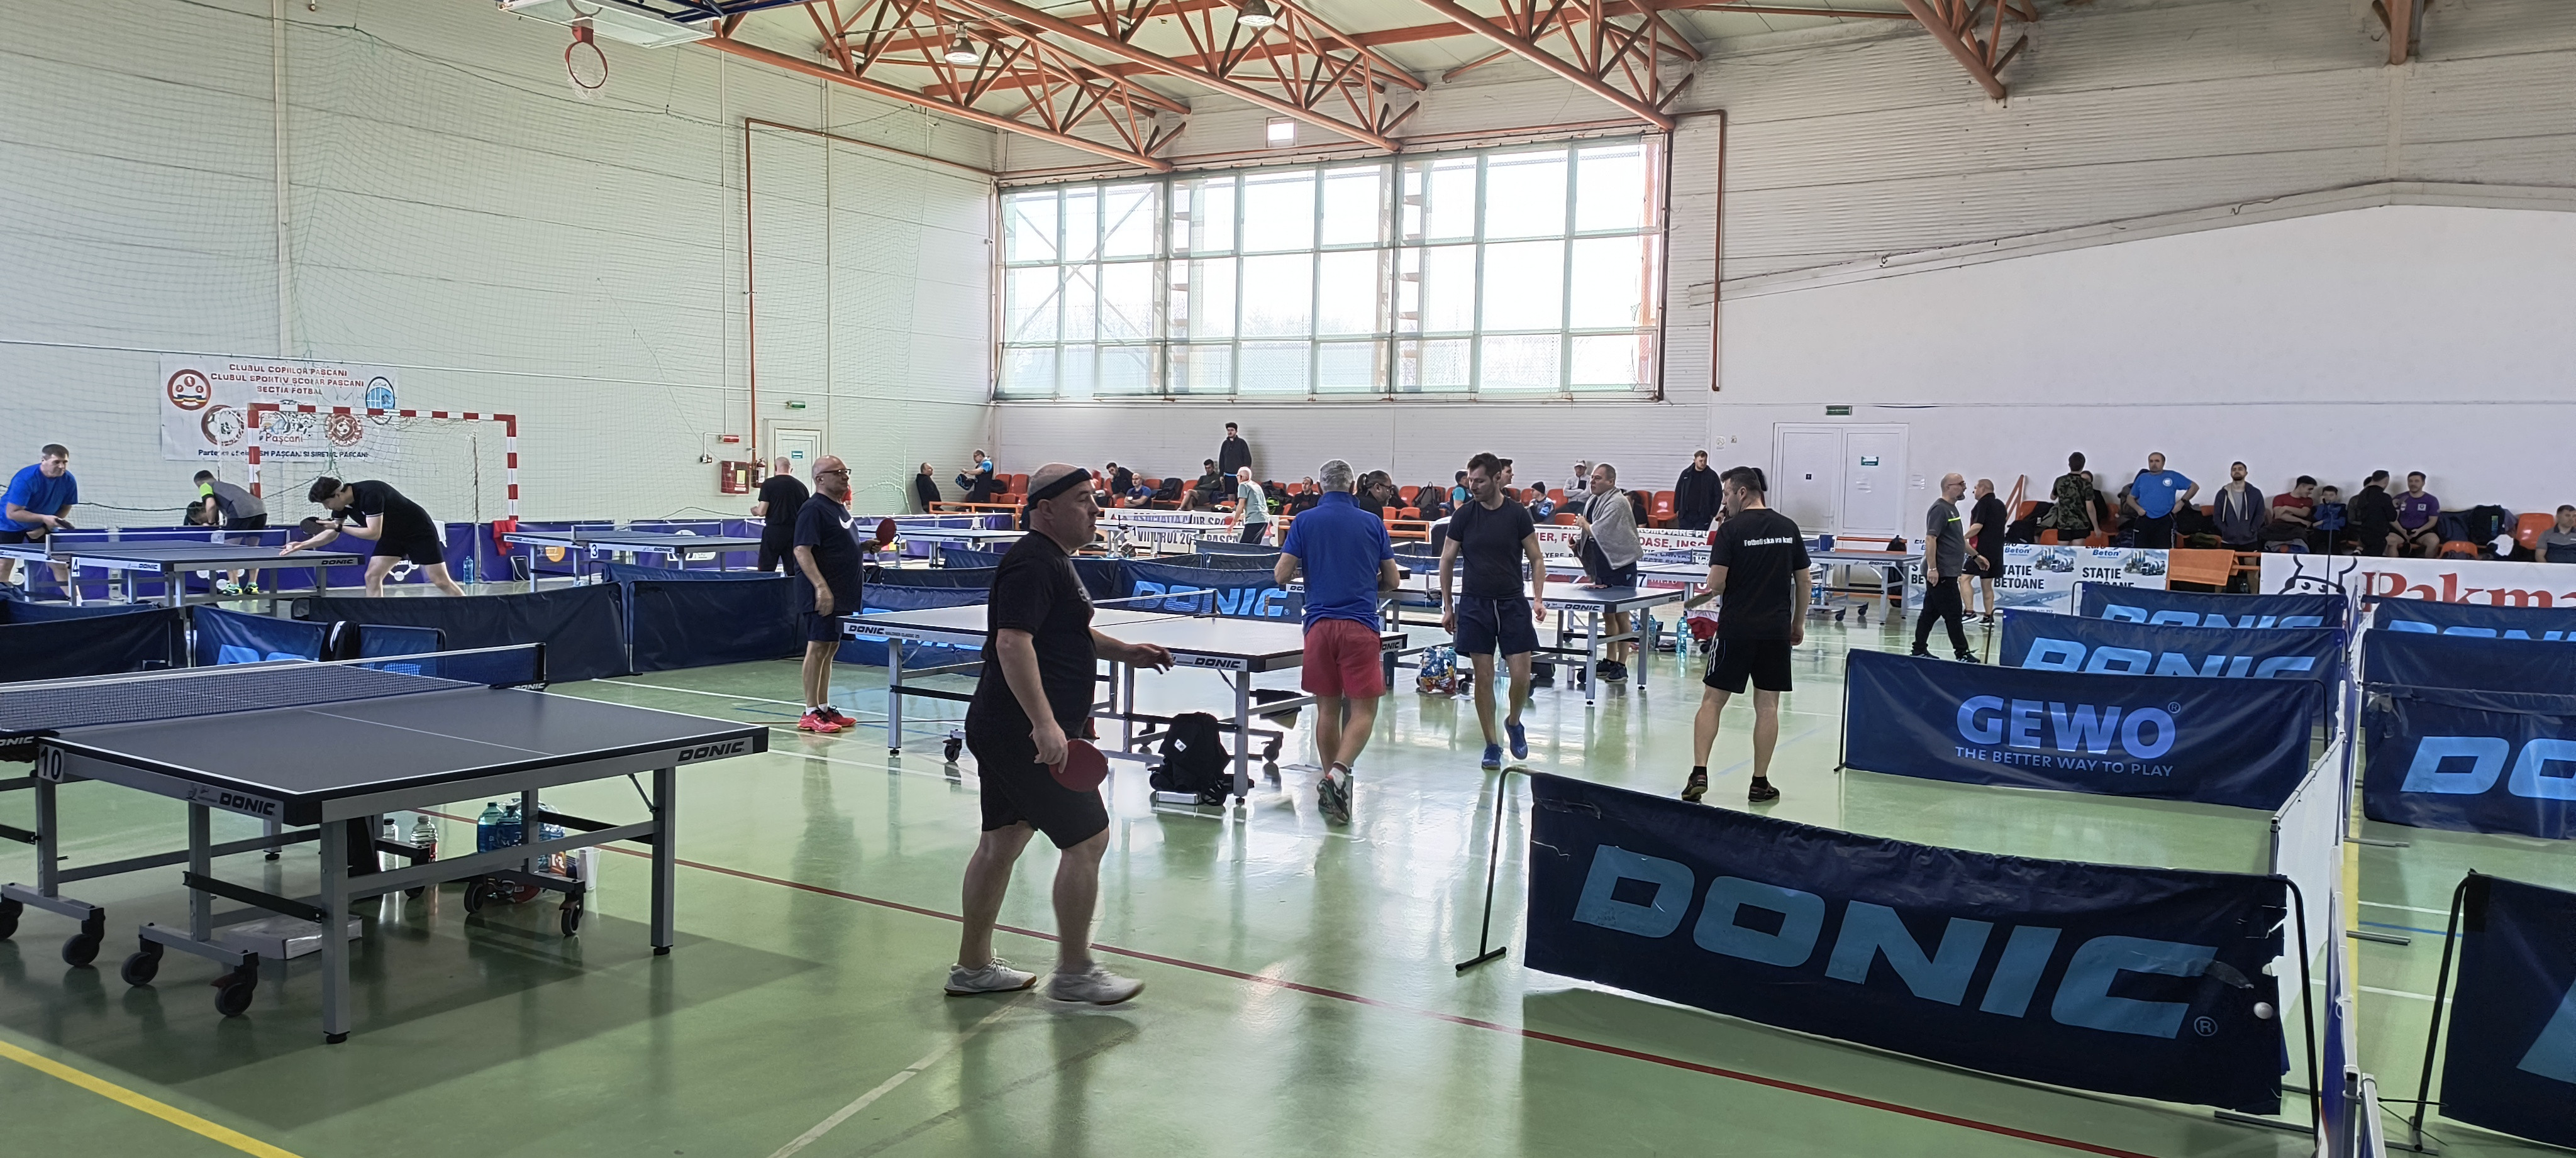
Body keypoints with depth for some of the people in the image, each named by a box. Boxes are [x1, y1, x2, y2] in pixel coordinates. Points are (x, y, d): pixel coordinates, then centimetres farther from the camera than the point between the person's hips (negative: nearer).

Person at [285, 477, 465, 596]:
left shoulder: (369, 493, -31)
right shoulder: (342, 503, -5)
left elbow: (374, 533, -32)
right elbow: (332, 534, 9)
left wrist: (340, 527, -27)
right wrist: (301, 545, 0)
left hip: (420, 532, -8)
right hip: (393, 536, 8)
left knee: (441, 581, -10)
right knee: (372, 576, -5)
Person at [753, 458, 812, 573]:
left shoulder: (769, 483, -5)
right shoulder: (801, 486, 5)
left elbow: (762, 512, -9)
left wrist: (754, 510, 13)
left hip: (773, 533, -3)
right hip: (795, 534, 3)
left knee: (765, 572, 3)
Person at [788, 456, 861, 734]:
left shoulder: (840, 507, 16)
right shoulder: (813, 509, -13)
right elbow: (802, 551, -21)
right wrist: (821, 587, -28)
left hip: (842, 593, 9)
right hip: (821, 594, -9)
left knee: (831, 649, 13)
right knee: (818, 647, -6)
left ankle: (825, 708, 20)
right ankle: (811, 714, -2)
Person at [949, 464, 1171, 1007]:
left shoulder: (1051, 560, 17)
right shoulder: (1033, 564, -17)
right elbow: (1012, 642, -29)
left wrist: (1122, 652, 25)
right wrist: (1044, 724, -34)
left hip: (1004, 732, 11)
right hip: (1026, 735, -11)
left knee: (1002, 841, 15)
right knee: (1087, 839, -3)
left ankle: (973, 966, 24)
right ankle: (1074, 972, 8)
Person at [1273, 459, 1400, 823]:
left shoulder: (1305, 522, 6)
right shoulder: (1373, 523, 8)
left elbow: (1281, 575, 1)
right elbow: (1392, 580, 11)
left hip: (1320, 625, 1)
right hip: (1361, 626, -1)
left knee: (1327, 708, 11)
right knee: (1363, 710, -1)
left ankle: (1330, 781, 15)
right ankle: (1338, 774, -21)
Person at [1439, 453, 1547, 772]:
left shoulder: (1518, 514, -3)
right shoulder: (1464, 515, 0)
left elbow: (1536, 559, 4)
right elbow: (1447, 561, 8)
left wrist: (1538, 598, -7)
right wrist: (1447, 606, 6)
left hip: (1513, 604, 0)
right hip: (1475, 605, 1)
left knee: (1521, 675, -4)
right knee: (1483, 677, 0)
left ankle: (1513, 722, 26)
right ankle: (1491, 745, 12)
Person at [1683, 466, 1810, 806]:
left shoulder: (1731, 528, -8)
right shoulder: (1788, 528, 6)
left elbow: (1716, 584, -13)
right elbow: (1803, 580, 10)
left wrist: (1710, 590, 9)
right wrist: (1798, 622, 19)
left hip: (1736, 629, -3)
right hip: (1777, 631, 3)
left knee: (1712, 700, 5)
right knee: (1767, 707, 7)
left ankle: (1699, 774, -2)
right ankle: (1760, 784, 10)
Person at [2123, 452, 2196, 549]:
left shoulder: (2173, 476, 7)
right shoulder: (2142, 478, 15)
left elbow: (2194, 487, 10)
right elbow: (2130, 498, 21)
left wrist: (2182, 502, -1)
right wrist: (2137, 508, 0)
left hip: (2165, 521, -3)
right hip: (2144, 521, 3)